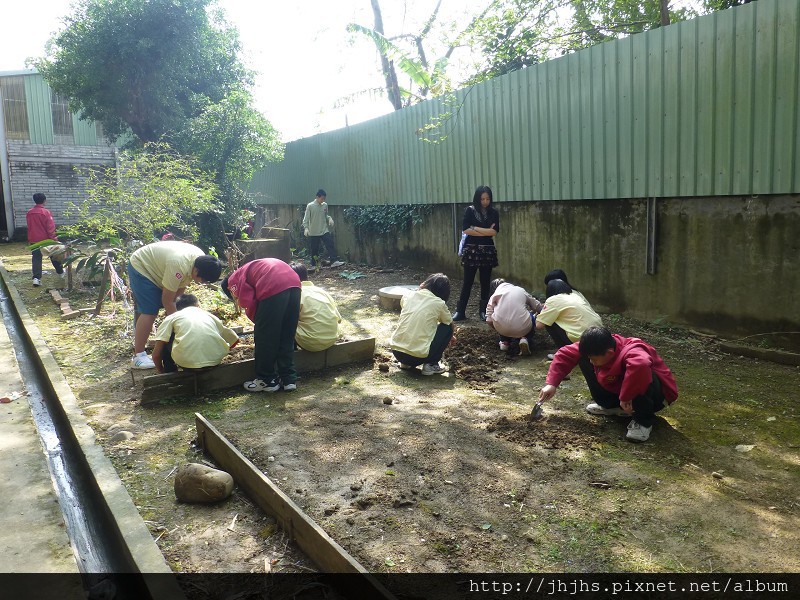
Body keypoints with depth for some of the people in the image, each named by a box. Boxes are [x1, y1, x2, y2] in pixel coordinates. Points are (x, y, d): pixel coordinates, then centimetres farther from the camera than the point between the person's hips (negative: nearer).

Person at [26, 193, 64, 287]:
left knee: (36, 259, 3)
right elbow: (51, 228, -15)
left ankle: (36, 278, -7)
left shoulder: (29, 213, 3)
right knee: (54, 256, 16)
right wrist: (54, 239, -11)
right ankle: (61, 272, 31)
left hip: (33, 240, 3)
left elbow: (29, 227, 13)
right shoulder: (46, 212, -13)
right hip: (46, 240, -3)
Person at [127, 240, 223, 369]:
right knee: (149, 312, -17)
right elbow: (167, 301, -29)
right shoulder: (179, 266, -40)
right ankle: (138, 357, -14)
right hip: (140, 267, -9)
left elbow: (181, 286, -1)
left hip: (156, 267, 9)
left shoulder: (202, 259, -15)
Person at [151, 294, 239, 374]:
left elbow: (156, 354, 10)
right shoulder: (208, 315, 25)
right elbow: (235, 340, 29)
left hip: (186, 362, -2)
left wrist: (161, 371, 30)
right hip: (215, 360, 3)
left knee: (165, 342, 26)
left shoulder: (172, 317, 17)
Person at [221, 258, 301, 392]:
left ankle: (267, 380, 19)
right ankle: (289, 379, 22)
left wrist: (258, 321, 19)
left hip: (274, 288, -8)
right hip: (294, 282, 8)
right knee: (287, 338, 17)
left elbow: (249, 305, 2)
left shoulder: (233, 281, 16)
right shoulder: (249, 269, 39)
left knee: (264, 338, 8)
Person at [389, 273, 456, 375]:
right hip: (419, 355, -5)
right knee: (447, 328, 13)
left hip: (396, 351, 5)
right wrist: (451, 337, 42)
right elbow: (450, 325, 18)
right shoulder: (439, 303, 0)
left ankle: (406, 363, 22)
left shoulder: (407, 296, 8)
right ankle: (431, 365, 11)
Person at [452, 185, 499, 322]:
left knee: (485, 282, 7)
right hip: (471, 250, -2)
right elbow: (465, 230, -11)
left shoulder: (493, 213, 4)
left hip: (487, 251, 2)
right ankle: (460, 311, 4)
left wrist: (475, 228, -10)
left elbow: (494, 232, -8)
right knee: (467, 282, -1)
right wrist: (486, 232, -9)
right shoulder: (470, 210, -1)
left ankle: (484, 310, 16)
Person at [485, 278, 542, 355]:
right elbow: (539, 308, 24)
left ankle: (505, 341, 18)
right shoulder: (521, 290, 22)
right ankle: (524, 339, 5)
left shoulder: (495, 295, 18)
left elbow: (489, 321, 9)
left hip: (501, 328, 1)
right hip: (522, 328, -1)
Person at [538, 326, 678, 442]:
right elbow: (565, 354, -8)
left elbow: (641, 365, -63)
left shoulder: (631, 352, -38)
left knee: (643, 378, -39)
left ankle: (644, 420, -13)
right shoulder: (599, 348, -16)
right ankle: (614, 407, 15)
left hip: (656, 393, -7)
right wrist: (551, 383, -17)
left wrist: (625, 397, -49)